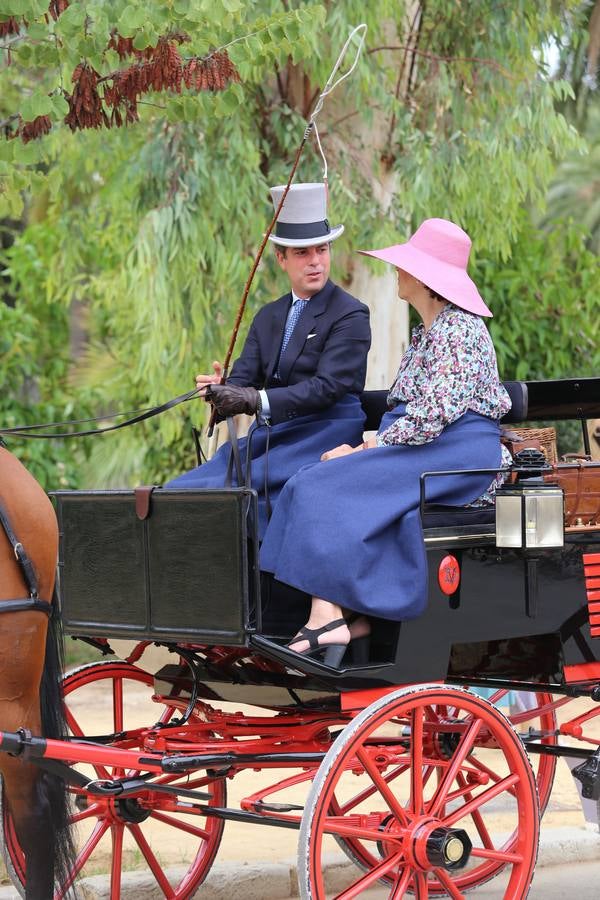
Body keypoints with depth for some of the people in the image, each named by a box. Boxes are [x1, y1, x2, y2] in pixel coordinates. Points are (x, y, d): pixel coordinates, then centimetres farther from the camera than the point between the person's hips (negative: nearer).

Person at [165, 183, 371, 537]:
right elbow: (244, 378, 9)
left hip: (324, 438, -7)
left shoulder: (350, 315, -4)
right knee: (181, 490, -12)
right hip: (269, 435, 7)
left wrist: (257, 400, -27)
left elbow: (327, 387, -16)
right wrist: (223, 390, -18)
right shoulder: (268, 317, 18)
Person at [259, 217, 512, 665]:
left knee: (326, 486, -21)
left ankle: (329, 615, -26)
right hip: (427, 447, 9)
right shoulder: (426, 332, 21)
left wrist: (365, 450, -15)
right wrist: (367, 446, 2)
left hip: (457, 454, -9)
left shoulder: (457, 329, -12)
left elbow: (433, 413, -20)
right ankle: (352, 614, -20)